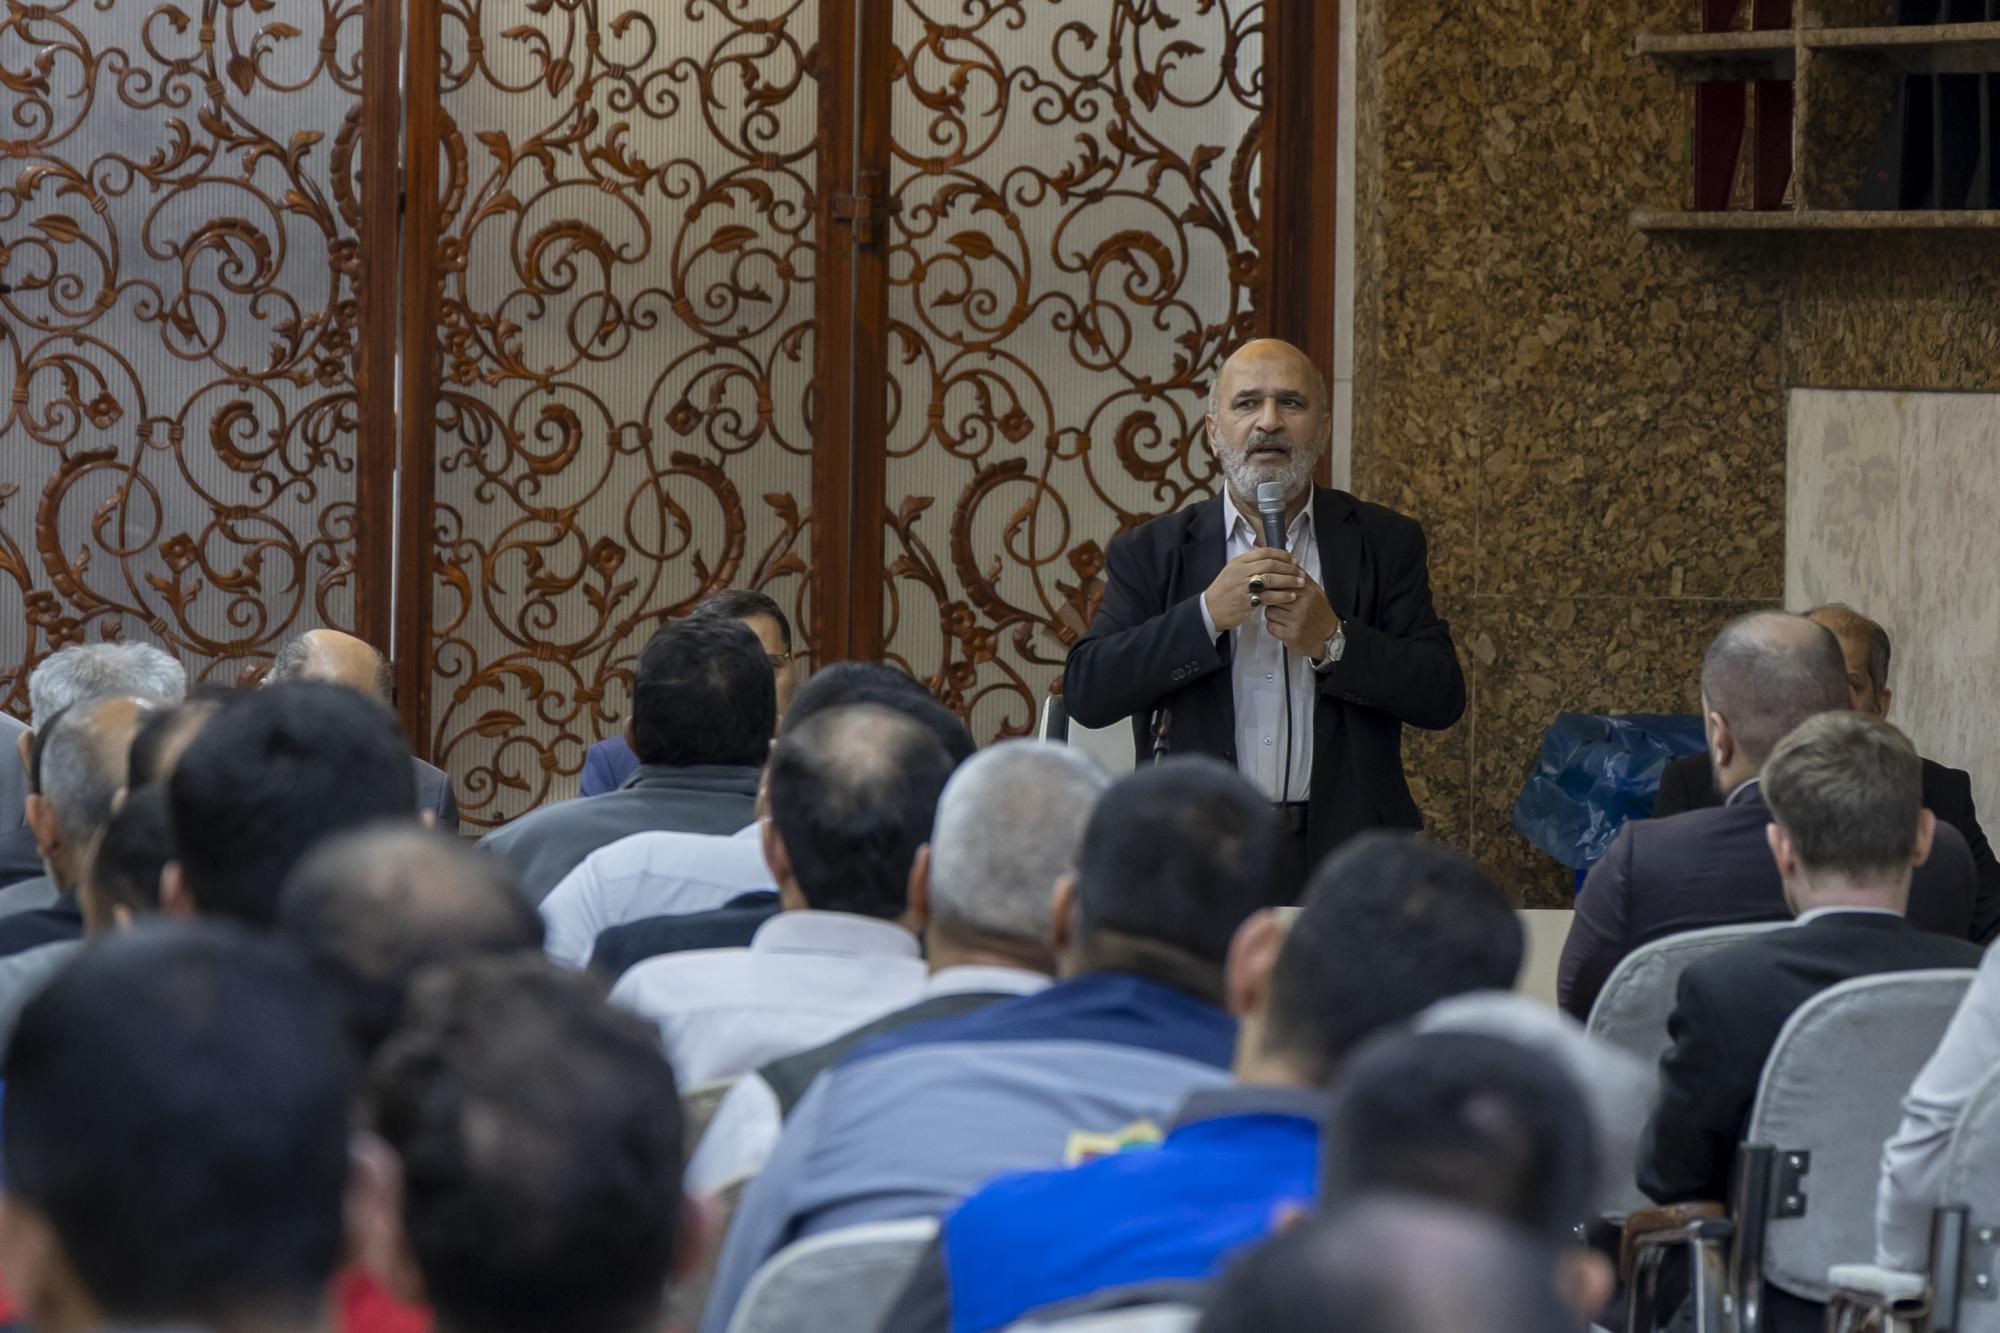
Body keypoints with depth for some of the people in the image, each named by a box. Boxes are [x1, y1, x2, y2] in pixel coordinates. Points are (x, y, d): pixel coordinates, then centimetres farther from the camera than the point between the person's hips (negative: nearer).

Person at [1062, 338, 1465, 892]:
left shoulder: (1385, 543, 11)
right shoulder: (1150, 552, 10)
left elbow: (1443, 697, 4)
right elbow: (1086, 694, -2)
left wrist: (1333, 642, -11)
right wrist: (1206, 615, -11)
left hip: (1346, 857, 0)